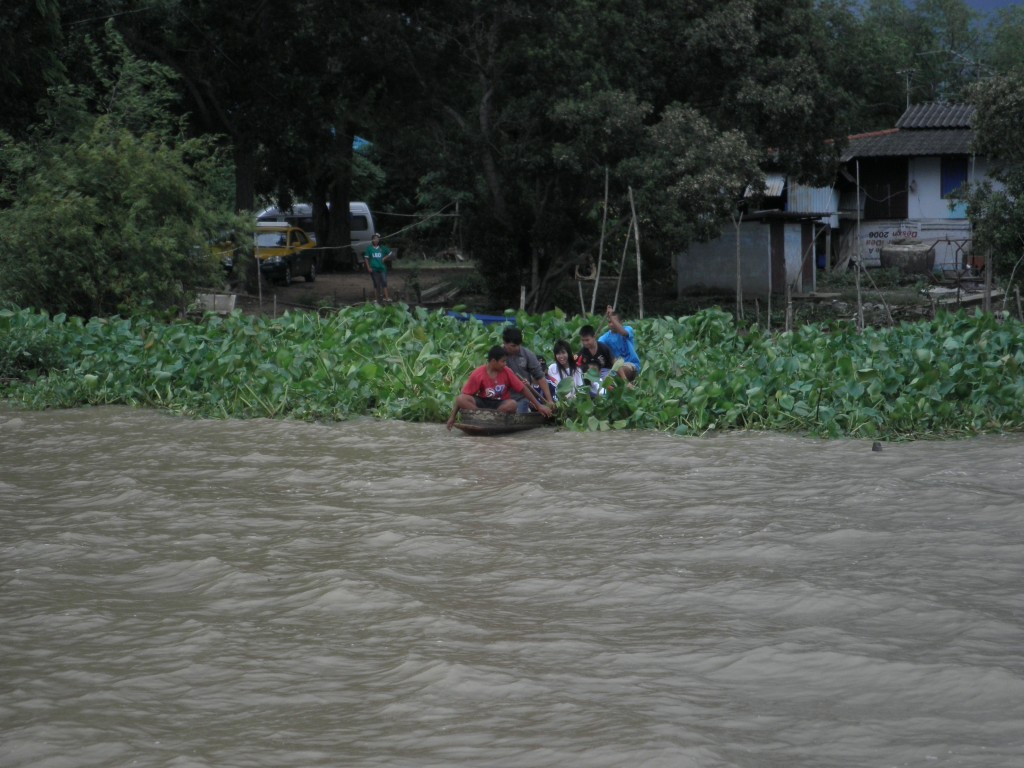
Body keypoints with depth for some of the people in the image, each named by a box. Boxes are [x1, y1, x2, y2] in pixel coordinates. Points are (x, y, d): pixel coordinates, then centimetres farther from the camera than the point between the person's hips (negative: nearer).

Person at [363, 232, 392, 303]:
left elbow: (389, 254, 18)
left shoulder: (382, 248, 5)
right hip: (373, 269, -1)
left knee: (384, 282, -7)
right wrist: (368, 267, -6)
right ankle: (377, 298, 11)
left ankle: (386, 298, -9)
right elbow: (366, 258, 1)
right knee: (376, 284, 4)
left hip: (382, 268, 1)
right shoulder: (369, 248, 1)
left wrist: (385, 258, 1)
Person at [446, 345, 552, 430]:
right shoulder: (477, 375, -12)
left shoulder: (507, 372, -5)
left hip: (501, 404, 1)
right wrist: (452, 417, -15)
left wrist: (538, 405, -1)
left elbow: (523, 389, 2)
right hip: (482, 403, -1)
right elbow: (464, 395, -10)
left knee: (512, 404, -35)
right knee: (460, 399, -31)